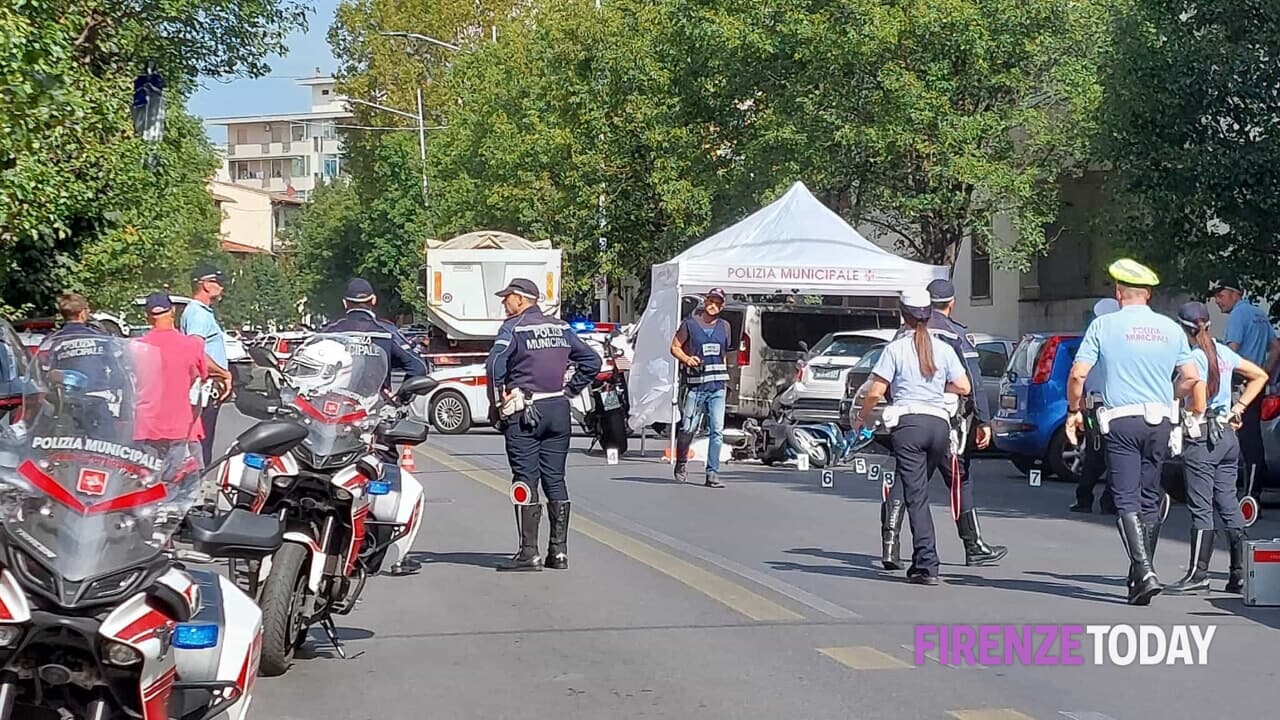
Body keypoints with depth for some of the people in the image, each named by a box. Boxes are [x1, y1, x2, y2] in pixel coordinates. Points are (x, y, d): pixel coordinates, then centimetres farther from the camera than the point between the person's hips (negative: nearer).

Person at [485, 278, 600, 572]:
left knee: (526, 480, -3)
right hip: (559, 410, 6)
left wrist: (497, 402, -10)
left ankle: (529, 553, -5)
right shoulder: (561, 328, 13)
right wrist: (570, 390, 14)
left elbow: (495, 365, -21)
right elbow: (591, 360, 14)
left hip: (524, 414, -6)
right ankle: (559, 550, 10)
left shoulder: (514, 327, -7)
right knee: (555, 480, 9)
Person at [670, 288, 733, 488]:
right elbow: (675, 347, 4)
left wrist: (724, 376, 15)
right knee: (688, 428, 0)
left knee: (717, 430, -7)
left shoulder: (724, 326, 13)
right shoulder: (690, 323, 1)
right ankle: (681, 464, 26)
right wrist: (686, 359, -14)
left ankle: (713, 473, -5)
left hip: (717, 387, 3)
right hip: (695, 384, -3)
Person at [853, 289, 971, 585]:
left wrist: (861, 418, 12)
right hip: (939, 422, 4)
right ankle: (921, 560, 18)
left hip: (908, 422, -4)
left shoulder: (896, 349, -1)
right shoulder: (944, 349, 8)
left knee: (916, 495, -6)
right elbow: (964, 387, 6)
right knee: (920, 490, 16)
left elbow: (876, 391, -4)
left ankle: (927, 564, -14)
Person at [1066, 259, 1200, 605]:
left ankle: (1144, 572, -20)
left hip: (1121, 421, -3)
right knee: (1150, 499, 13)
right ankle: (1141, 574, 16)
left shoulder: (1104, 325, -2)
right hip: (1160, 421, 4)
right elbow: (1192, 378, 7)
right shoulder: (1170, 328, 8)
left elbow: (1078, 374, -6)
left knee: (1127, 500, -4)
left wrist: (1074, 410, 9)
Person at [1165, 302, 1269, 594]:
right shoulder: (1223, 352, 9)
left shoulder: (1193, 357, -14)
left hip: (1201, 438, -8)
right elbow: (1260, 376, 19)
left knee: (1200, 508, -5)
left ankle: (1198, 574, -3)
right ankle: (1239, 572, 11)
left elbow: (1198, 405, -19)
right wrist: (1238, 409, 15)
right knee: (1228, 505, 10)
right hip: (1228, 436, 8)